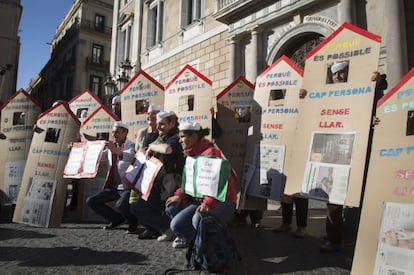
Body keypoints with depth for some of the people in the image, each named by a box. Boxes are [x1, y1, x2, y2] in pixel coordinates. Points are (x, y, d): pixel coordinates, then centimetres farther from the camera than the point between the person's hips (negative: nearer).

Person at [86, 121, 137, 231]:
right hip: (112, 186, 8)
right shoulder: (111, 146, 13)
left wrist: (116, 151, -50)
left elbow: (131, 156, -32)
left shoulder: (131, 145, -8)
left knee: (120, 204, -33)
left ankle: (133, 222, 0)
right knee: (91, 201, 0)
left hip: (127, 186, -7)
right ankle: (117, 219, 14)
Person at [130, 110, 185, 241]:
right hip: (156, 185, 9)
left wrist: (152, 146, -21)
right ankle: (153, 229, 23)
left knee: (137, 209, -9)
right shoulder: (160, 138, 13)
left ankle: (168, 228, -2)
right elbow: (147, 157, 27)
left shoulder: (175, 139, -15)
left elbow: (167, 149, -40)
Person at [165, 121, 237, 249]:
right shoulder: (191, 154, 13)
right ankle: (188, 235, 18)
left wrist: (208, 203, -34)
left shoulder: (210, 152, -16)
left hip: (222, 201, -8)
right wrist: (179, 195, -1)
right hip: (199, 199, 8)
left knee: (198, 218, -34)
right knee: (171, 208, -6)